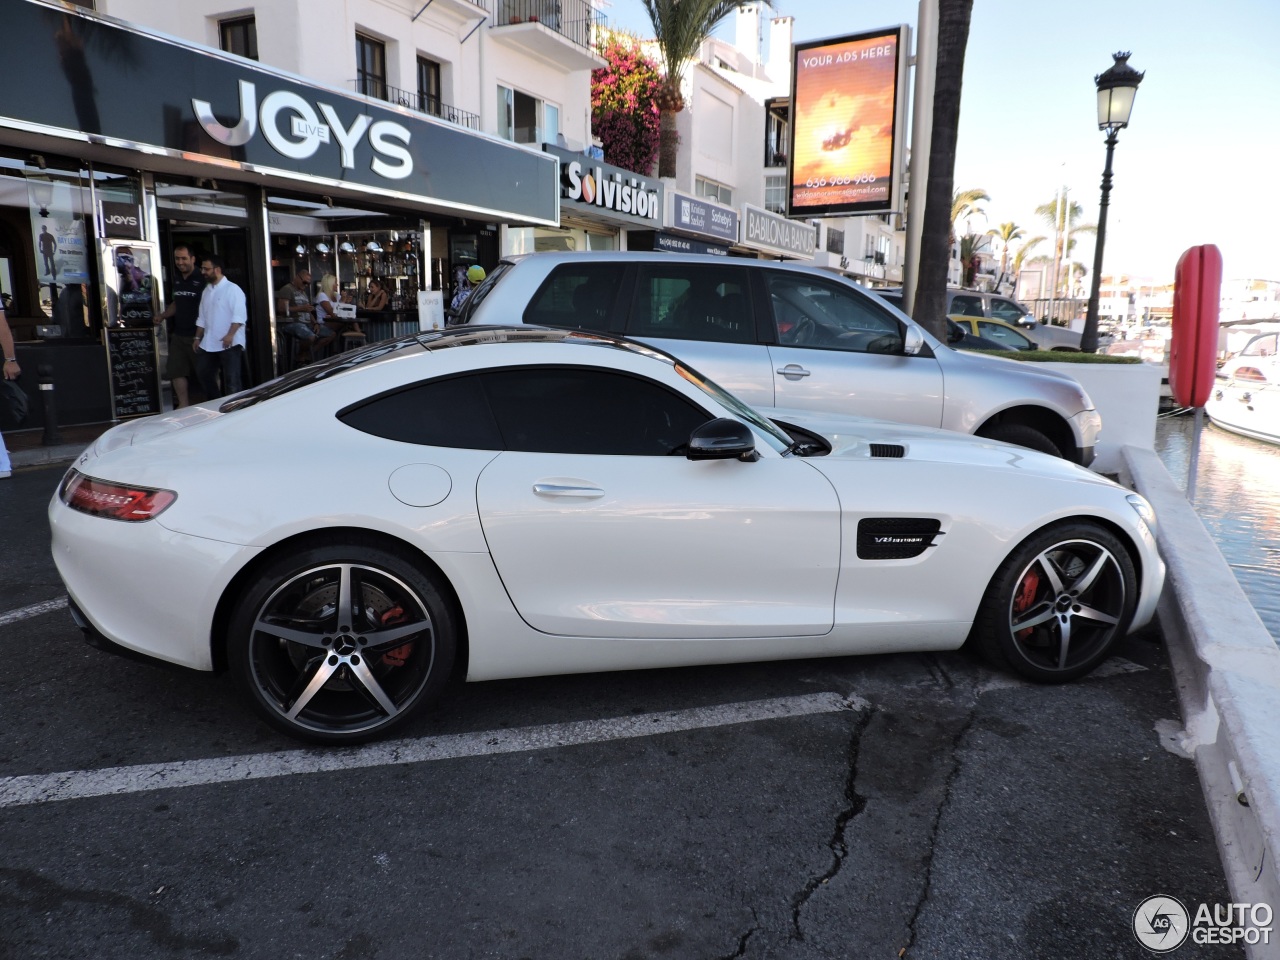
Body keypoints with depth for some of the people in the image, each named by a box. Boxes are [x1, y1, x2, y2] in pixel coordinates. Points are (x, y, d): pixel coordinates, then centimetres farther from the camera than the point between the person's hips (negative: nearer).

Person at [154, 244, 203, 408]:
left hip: (196, 335, -8)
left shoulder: (201, 280, -11)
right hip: (178, 334, 8)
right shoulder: (177, 280, 14)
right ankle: (183, 404, 14)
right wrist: (163, 316, 10)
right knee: (176, 370, 6)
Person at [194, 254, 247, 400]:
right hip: (209, 344, 8)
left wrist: (230, 335, -26)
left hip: (230, 343, -8)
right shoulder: (206, 291, 15)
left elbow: (239, 315, -18)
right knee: (204, 373, 12)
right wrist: (198, 337, 17)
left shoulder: (232, 289, -8)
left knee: (231, 379, -5)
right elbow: (202, 318, 21)